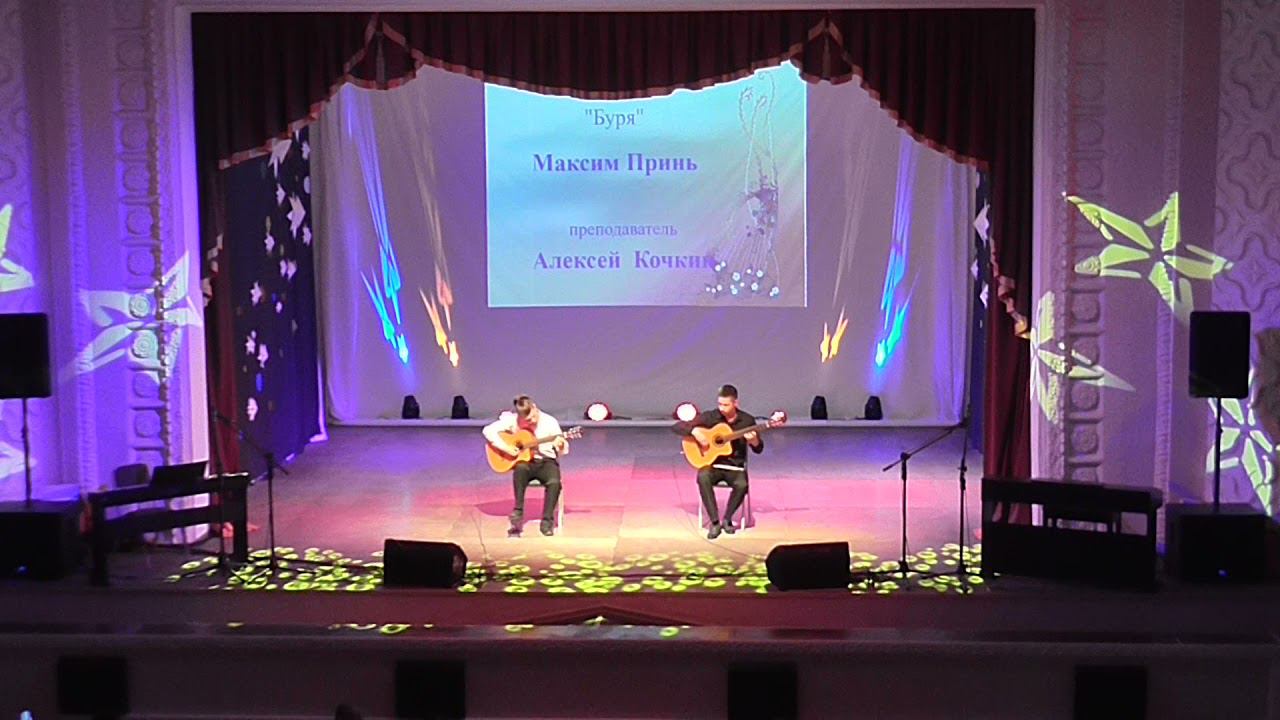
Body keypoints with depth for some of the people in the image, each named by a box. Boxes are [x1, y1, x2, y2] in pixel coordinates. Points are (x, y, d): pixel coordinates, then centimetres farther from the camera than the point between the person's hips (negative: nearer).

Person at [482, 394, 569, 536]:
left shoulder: (550, 422, -6)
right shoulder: (512, 420, -5)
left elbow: (563, 452, -3)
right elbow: (488, 430, -8)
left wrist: (560, 445, -27)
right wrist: (505, 447, -17)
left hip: (546, 461, 0)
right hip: (525, 461, 0)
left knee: (554, 482, -33)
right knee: (520, 469, -37)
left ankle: (547, 521, -17)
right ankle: (518, 513, -25)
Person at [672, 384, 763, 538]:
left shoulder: (747, 420, -1)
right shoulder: (709, 417, -4)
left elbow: (758, 449, 5)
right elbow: (676, 426, -5)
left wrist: (753, 440, -19)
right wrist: (695, 431, -24)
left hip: (735, 466, 0)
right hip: (712, 464, 0)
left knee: (742, 485, -33)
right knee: (703, 477, -34)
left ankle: (727, 519, -6)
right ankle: (715, 522, -23)